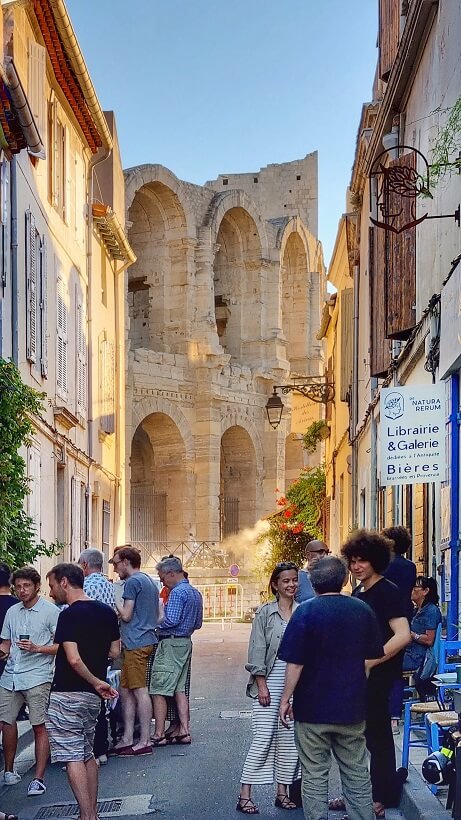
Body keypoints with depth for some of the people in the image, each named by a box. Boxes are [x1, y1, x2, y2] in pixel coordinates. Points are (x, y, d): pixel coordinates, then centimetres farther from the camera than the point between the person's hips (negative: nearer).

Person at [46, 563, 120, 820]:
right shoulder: (107, 611, 6)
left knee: (72, 757, -3)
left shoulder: (69, 615, -16)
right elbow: (115, 652, 13)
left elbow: (73, 659, -24)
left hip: (67, 694, -8)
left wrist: (96, 682, -13)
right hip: (92, 696, 8)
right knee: (87, 754, 18)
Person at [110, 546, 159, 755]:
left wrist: (116, 602, 3)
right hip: (147, 639, 10)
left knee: (140, 691, -7)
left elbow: (126, 615, -14)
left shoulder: (132, 582, -11)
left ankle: (145, 741, -4)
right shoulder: (150, 581, 19)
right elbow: (156, 616, 23)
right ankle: (127, 739, 13)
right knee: (125, 690, 12)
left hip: (136, 643, -10)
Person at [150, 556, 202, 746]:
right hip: (186, 643, 10)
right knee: (179, 689, 13)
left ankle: (159, 734, -5)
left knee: (159, 691, -5)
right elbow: (198, 623, 20)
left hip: (171, 644, -10)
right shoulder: (195, 593, 15)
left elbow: (171, 620, -22)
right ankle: (184, 731, 11)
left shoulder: (177, 592, -14)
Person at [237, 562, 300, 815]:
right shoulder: (265, 612, -2)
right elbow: (257, 650, -4)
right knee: (263, 737, -6)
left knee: (289, 737, 6)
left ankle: (282, 791, 16)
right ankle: (244, 794, -1)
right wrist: (261, 684, -10)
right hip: (270, 680, -3)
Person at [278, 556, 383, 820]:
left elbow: (295, 662, -14)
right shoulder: (362, 610, 0)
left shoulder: (306, 611, -12)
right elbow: (372, 659, 7)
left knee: (315, 777, 7)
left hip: (313, 708, -3)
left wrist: (286, 699, -3)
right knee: (358, 775, 14)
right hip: (352, 707, 3)